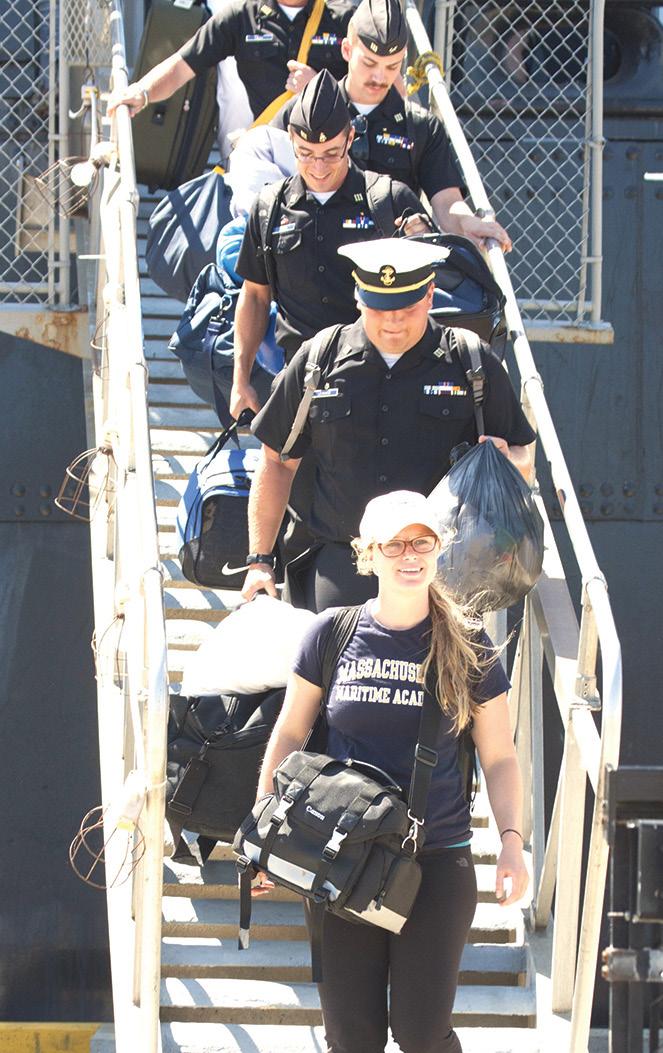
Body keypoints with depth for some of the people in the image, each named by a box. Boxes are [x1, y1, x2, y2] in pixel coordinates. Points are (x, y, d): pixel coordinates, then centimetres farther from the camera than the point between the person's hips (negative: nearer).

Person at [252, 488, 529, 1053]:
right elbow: (289, 735, 11)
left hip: (438, 859, -1)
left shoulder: (468, 646, 2)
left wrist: (512, 841, -7)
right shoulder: (332, 635, 3)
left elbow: (500, 758, 7)